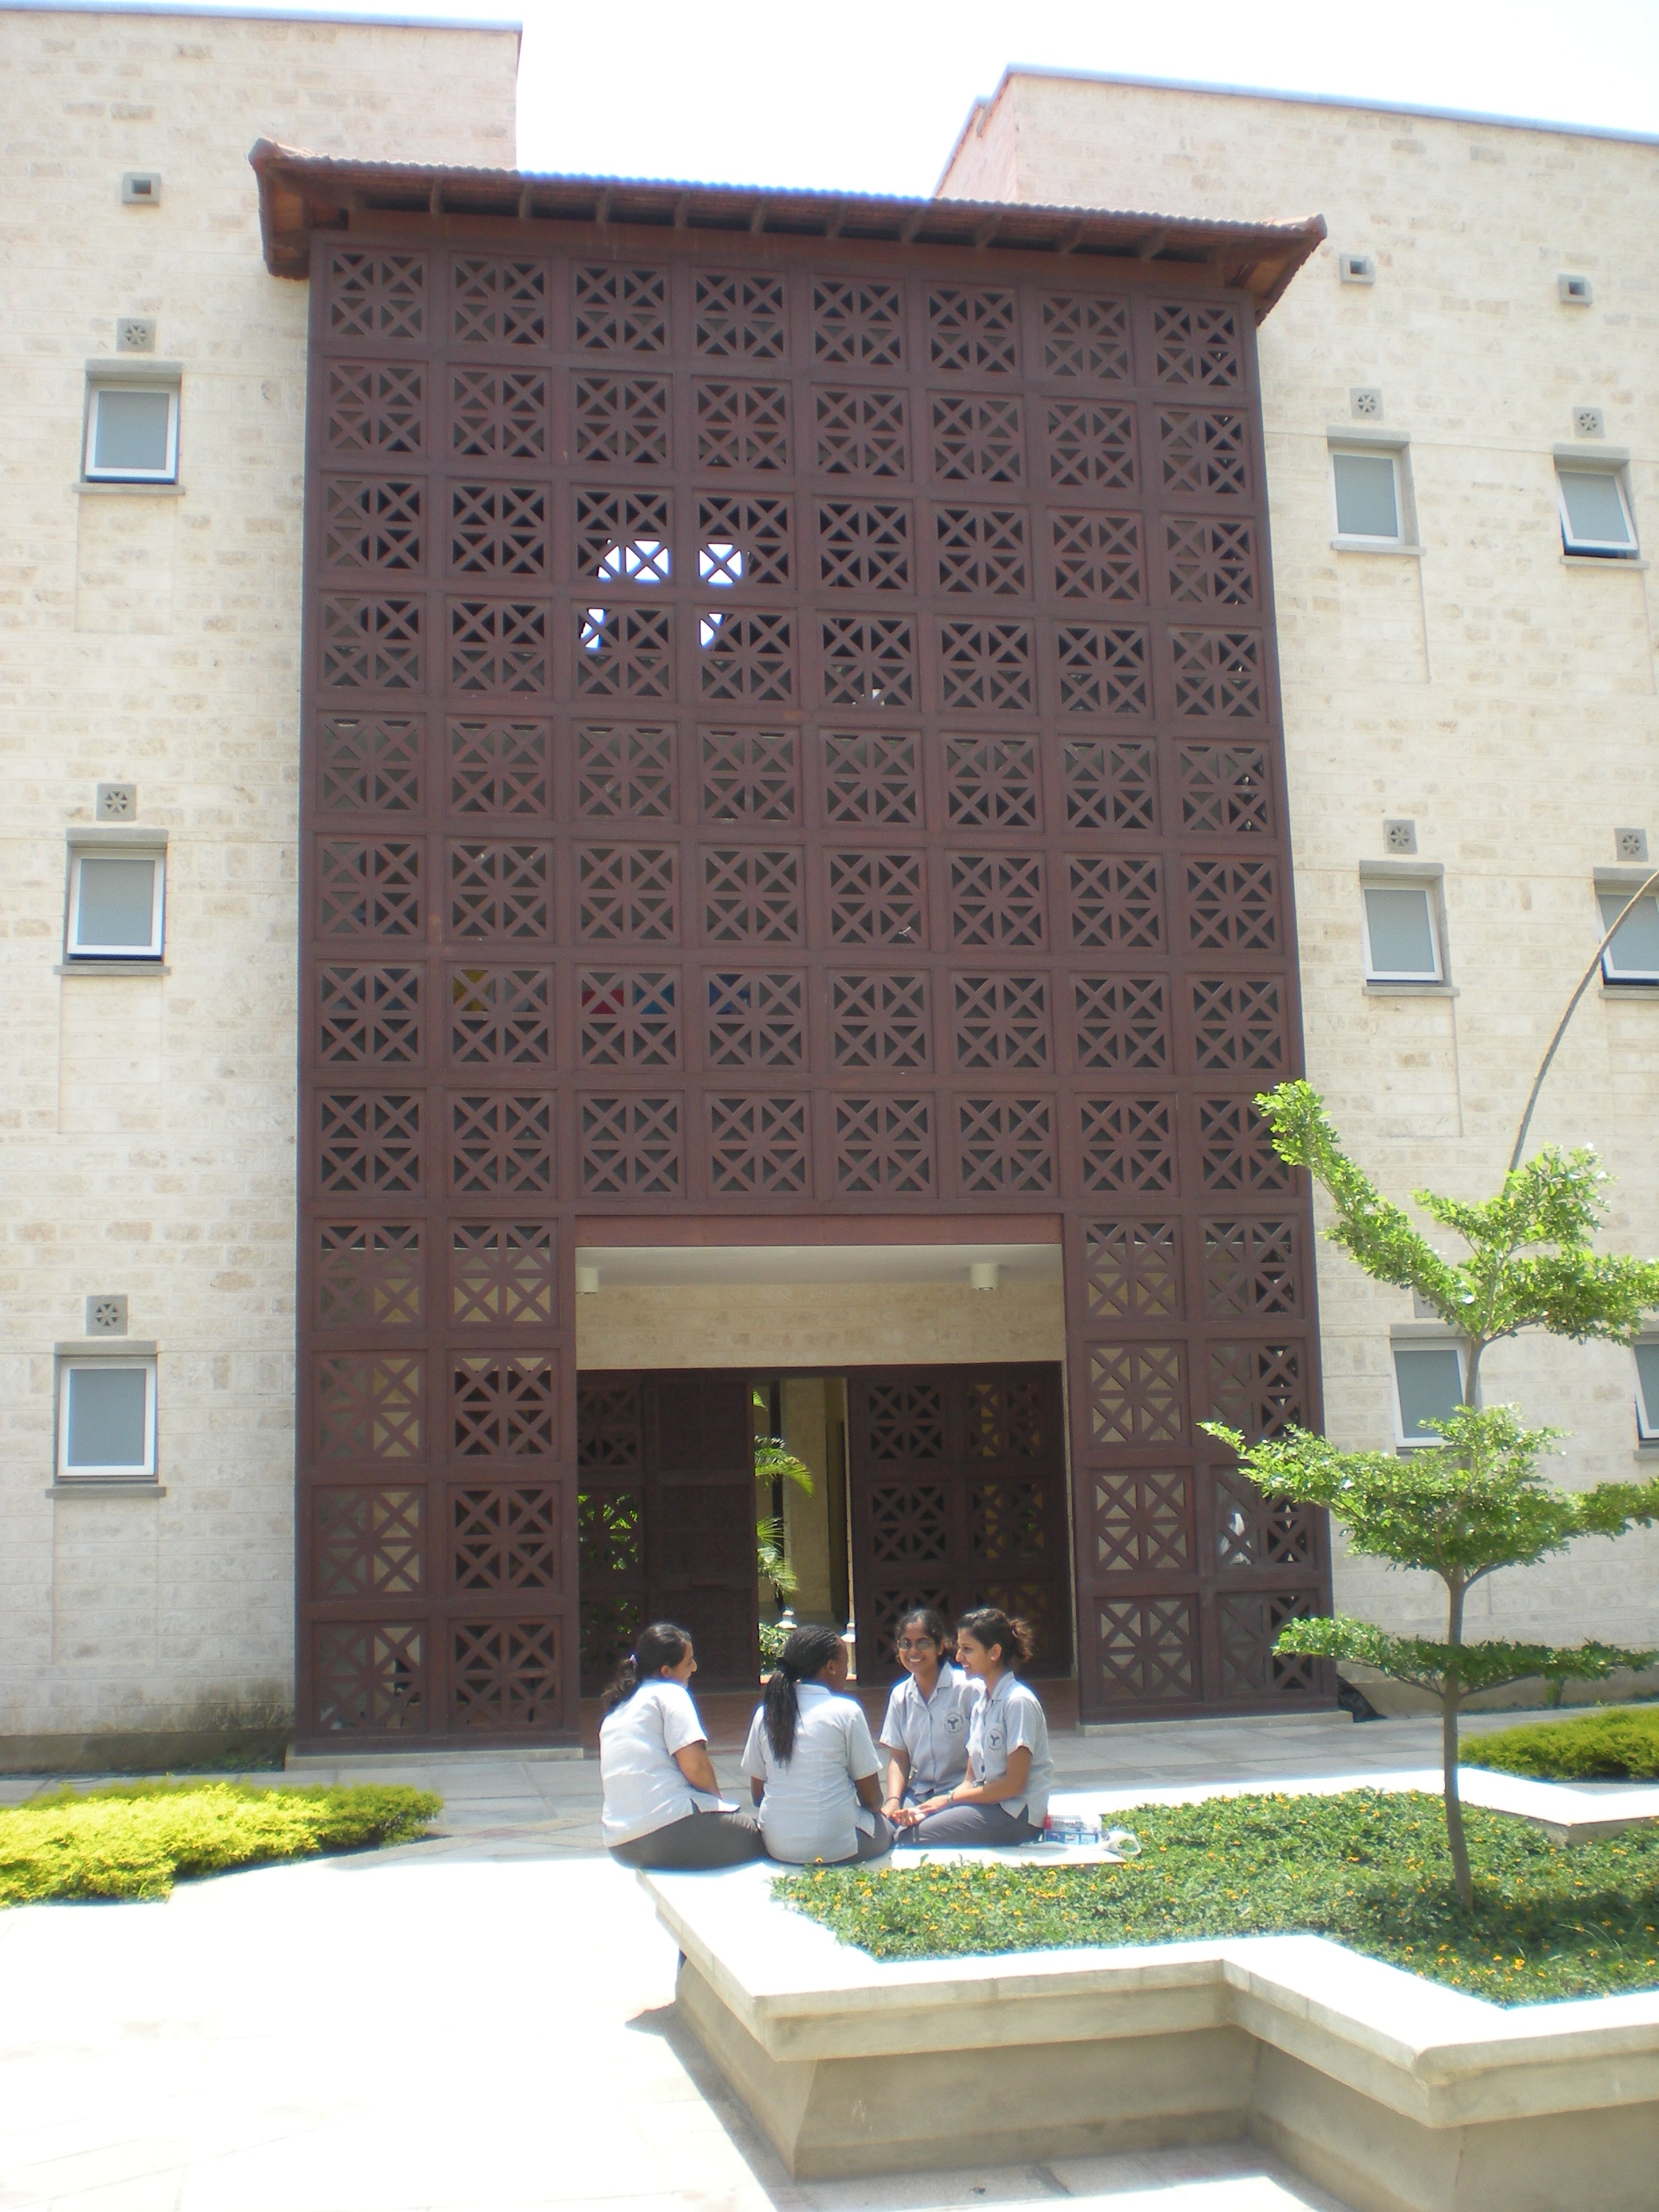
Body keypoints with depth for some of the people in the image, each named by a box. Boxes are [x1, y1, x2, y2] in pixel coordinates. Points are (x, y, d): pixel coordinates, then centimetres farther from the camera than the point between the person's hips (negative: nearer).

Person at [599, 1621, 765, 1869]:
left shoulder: (614, 1711, 21)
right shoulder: (669, 1693, -2)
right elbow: (694, 1766, -14)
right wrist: (718, 1800, 6)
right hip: (670, 1832, -8)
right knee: (757, 1835, 3)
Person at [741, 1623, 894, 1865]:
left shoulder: (765, 1714, 4)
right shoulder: (847, 1712, -8)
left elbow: (758, 1792, 9)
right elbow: (872, 1796, -3)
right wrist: (876, 1810, 19)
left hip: (777, 1846, 5)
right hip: (835, 1845, -5)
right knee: (886, 1828, 24)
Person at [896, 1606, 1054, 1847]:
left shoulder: (1018, 1702, -13)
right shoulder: (979, 1698, 12)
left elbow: (1014, 1784, -14)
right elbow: (972, 1779, 12)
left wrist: (950, 1798, -9)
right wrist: (934, 1805, -6)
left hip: (1017, 1814, -7)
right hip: (987, 1803, 7)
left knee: (914, 1836, -22)